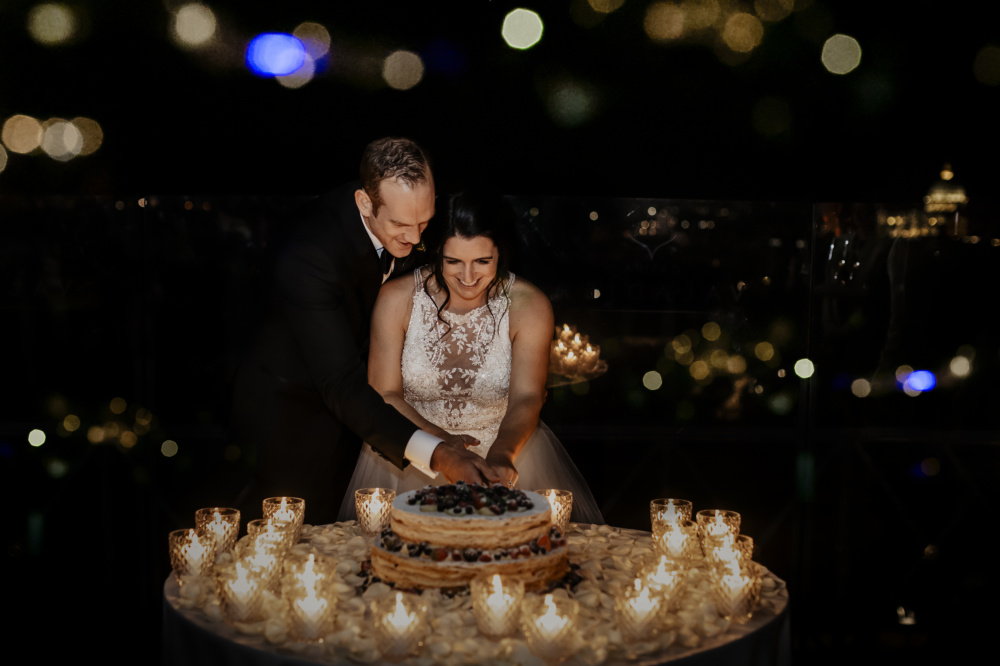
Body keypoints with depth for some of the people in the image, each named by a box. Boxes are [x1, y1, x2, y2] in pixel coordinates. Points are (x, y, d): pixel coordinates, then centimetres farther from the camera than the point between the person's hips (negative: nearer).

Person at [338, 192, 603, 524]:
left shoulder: (529, 306, -11)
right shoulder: (397, 298, -10)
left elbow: (526, 398, -17)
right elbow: (384, 395, -8)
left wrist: (502, 454, -38)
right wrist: (437, 444, -25)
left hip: (504, 445, 0)